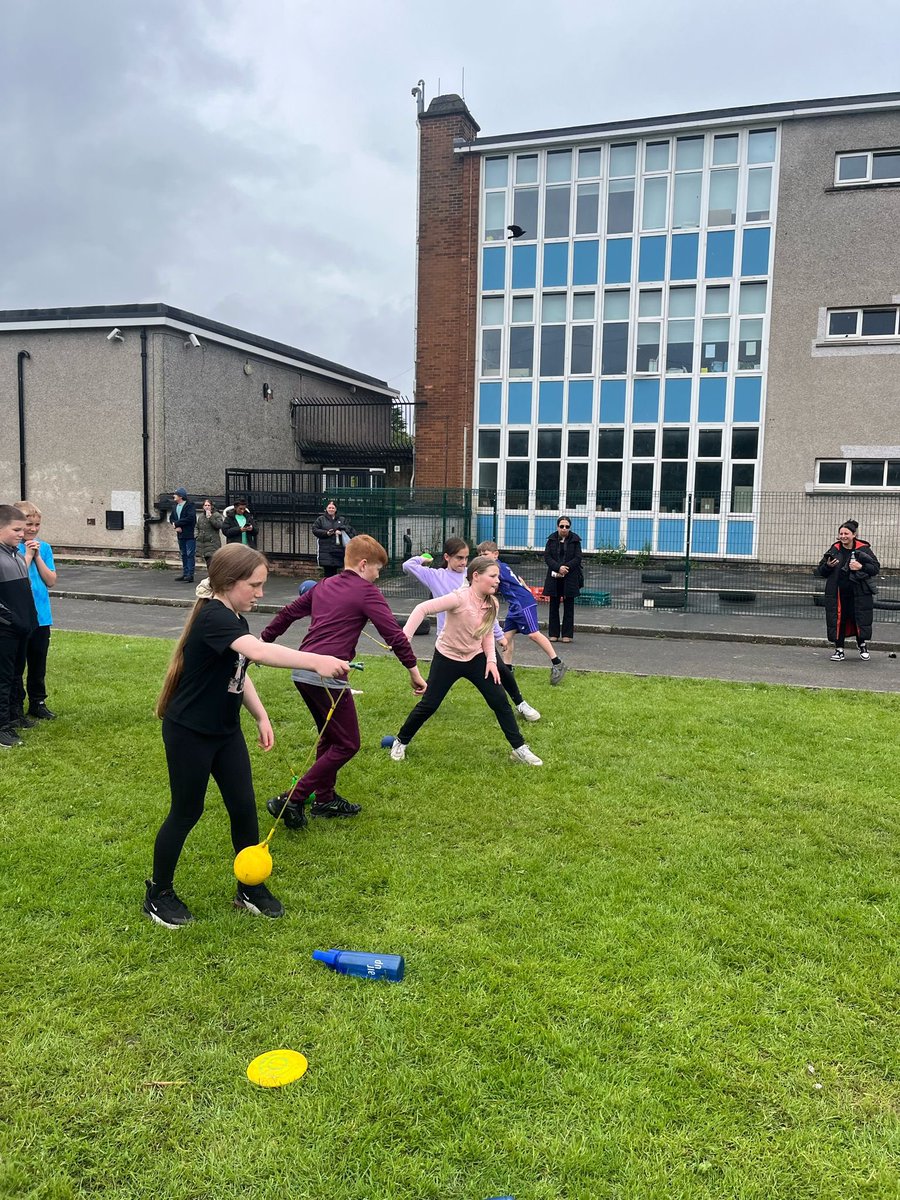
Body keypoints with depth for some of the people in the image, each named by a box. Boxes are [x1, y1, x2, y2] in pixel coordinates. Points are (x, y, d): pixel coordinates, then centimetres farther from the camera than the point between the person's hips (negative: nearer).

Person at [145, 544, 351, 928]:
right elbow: (259, 651, -43)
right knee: (187, 812, 6)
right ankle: (159, 894, 26)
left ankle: (250, 888, 24)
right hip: (189, 733, -8)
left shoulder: (236, 620, 4)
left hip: (225, 730, 8)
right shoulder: (213, 617, -26)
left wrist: (261, 717, 8)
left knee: (244, 807, 8)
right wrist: (316, 661, -52)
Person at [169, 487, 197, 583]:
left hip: (190, 535, -8)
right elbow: (171, 517, 14)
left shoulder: (189, 506, -11)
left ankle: (190, 575, -6)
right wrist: (176, 526, -7)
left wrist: (177, 523, -16)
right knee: (183, 555, 13)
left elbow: (190, 518, -22)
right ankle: (185, 574, 20)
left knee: (190, 555, -7)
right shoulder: (175, 506, 13)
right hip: (180, 535, 8)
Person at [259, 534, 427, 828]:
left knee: (330, 736, 23)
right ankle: (292, 800, -3)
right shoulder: (366, 592, -5)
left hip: (302, 671, 9)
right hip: (326, 676, -9)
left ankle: (325, 799, 30)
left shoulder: (323, 586, 17)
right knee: (347, 744, 1)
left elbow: (288, 612, 25)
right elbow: (394, 633, -10)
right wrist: (413, 669, -6)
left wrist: (264, 639, 36)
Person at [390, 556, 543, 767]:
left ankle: (519, 749, 11)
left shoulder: (491, 604, -7)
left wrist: (491, 660, -4)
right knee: (428, 705, 0)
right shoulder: (460, 598, -27)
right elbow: (422, 608, -28)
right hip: (447, 658, -5)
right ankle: (400, 742, 23)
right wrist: (404, 636, -34)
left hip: (476, 658, 5)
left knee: (500, 701, -1)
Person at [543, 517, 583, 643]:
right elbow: (547, 557, -3)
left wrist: (566, 567, -17)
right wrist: (558, 568, -17)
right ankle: (554, 634, 12)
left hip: (570, 578, -2)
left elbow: (577, 558, -3)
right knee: (554, 606, 5)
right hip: (554, 577, 2)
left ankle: (567, 634, 8)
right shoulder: (552, 539, 6)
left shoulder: (575, 540, 2)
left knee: (568, 607, 3)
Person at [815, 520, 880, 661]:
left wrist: (861, 567, -16)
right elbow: (820, 571, 8)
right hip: (838, 593, 1)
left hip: (859, 593, -1)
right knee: (838, 620, 1)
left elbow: (876, 567, 0)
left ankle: (862, 646, 30)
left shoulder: (863, 549, -1)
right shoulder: (834, 550, 4)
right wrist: (828, 566, -13)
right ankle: (839, 650, 12)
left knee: (861, 620, 6)